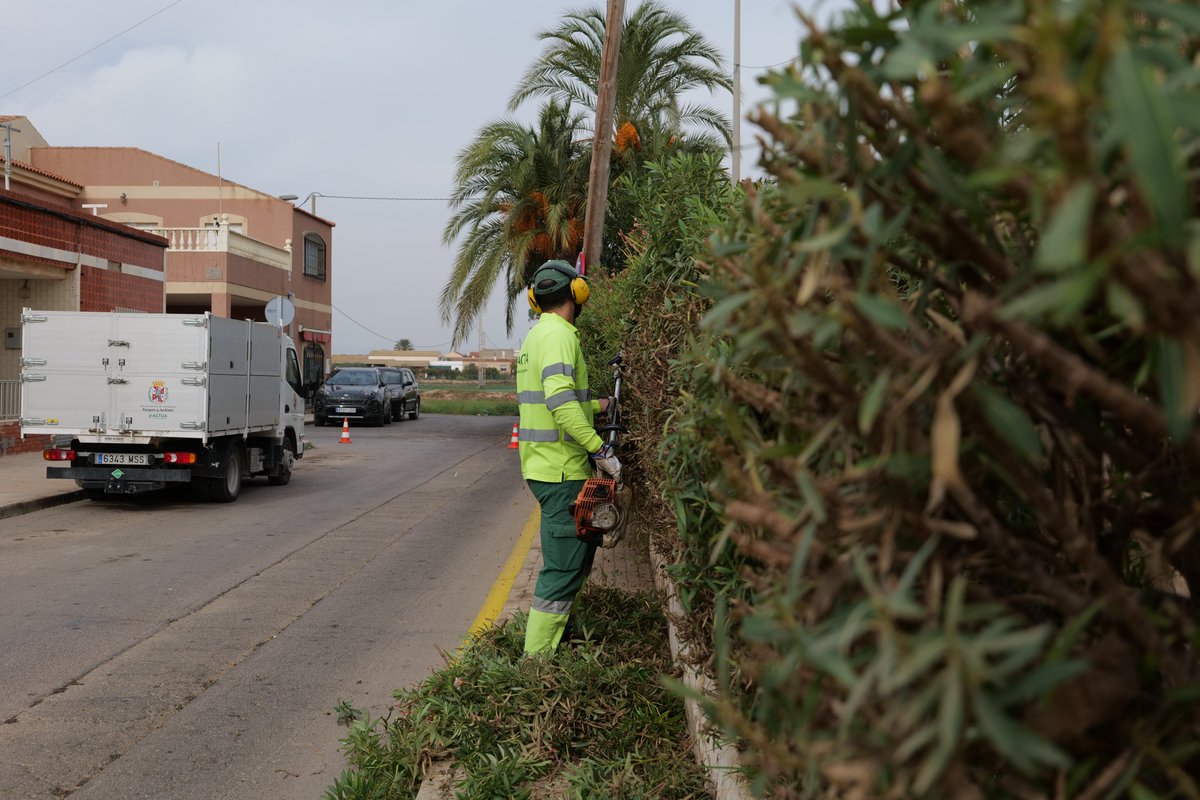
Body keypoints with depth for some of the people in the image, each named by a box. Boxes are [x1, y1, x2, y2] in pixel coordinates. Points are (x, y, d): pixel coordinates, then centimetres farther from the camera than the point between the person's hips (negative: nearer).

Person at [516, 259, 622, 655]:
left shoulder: (537, 334, 17)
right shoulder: (559, 334, -15)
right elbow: (561, 401, -29)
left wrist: (597, 405, 33)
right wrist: (600, 449, -27)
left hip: (542, 466, 10)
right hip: (561, 471, -10)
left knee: (581, 548, 22)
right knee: (564, 567, -6)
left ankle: (554, 629, 33)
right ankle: (538, 657, -2)